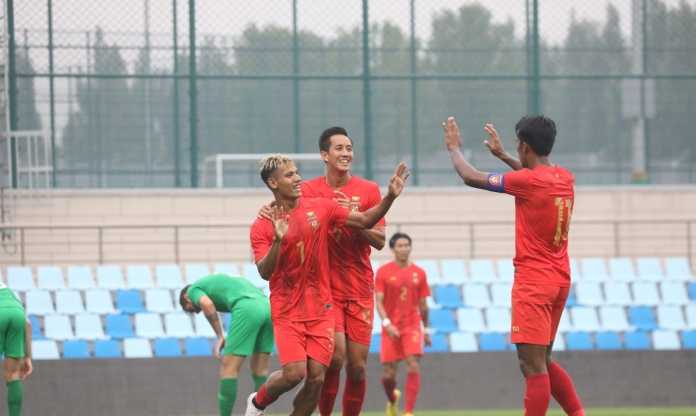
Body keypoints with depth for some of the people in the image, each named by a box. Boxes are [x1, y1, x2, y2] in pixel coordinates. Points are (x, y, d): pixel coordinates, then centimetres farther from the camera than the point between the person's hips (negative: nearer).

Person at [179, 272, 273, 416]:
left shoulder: (194, 289, 18)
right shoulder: (221, 279, 38)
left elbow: (207, 304, -7)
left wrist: (220, 337, -1)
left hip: (247, 308, -7)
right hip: (267, 306, 7)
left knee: (229, 370, -1)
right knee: (260, 370, 15)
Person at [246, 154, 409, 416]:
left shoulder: (319, 208, 3)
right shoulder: (262, 226, -5)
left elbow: (365, 220, 4)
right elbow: (265, 272, -15)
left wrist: (391, 197, -9)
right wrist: (278, 240, -31)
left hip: (320, 310, 3)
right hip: (287, 312, -3)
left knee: (316, 379, -5)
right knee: (294, 373, -17)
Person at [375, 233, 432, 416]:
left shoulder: (419, 273, 5)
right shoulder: (383, 272, -3)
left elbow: (423, 304, 12)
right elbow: (379, 302, -6)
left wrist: (426, 330, 15)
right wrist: (387, 323, -20)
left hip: (412, 326, 1)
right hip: (391, 328, -1)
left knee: (413, 367, -17)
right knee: (388, 374, 4)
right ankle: (392, 399, 38)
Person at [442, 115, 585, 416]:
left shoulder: (527, 182, -16)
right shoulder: (565, 179, 6)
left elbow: (470, 177, -7)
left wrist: (454, 148, 11)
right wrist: (502, 155, 38)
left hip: (533, 282, -8)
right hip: (559, 280, 8)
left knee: (533, 366, -8)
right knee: (542, 362, 18)